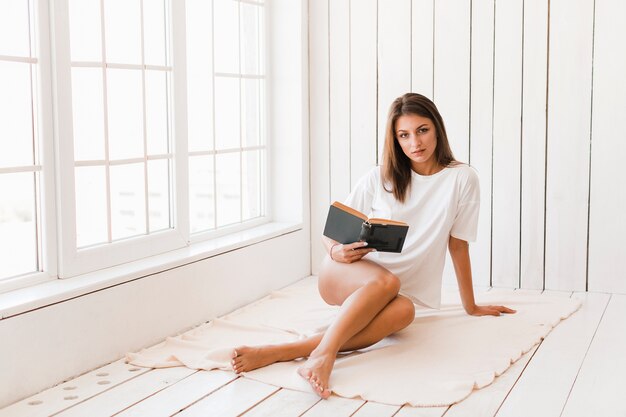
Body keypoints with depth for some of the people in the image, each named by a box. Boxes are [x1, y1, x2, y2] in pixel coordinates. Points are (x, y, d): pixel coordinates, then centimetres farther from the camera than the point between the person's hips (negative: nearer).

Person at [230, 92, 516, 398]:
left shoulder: (461, 179, -1)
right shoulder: (380, 178, 2)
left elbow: (458, 245, 7)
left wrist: (471, 306, 11)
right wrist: (336, 251, -18)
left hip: (394, 293, 0)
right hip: (345, 276, 0)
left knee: (404, 310, -38)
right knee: (387, 281, -36)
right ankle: (322, 356, -48)